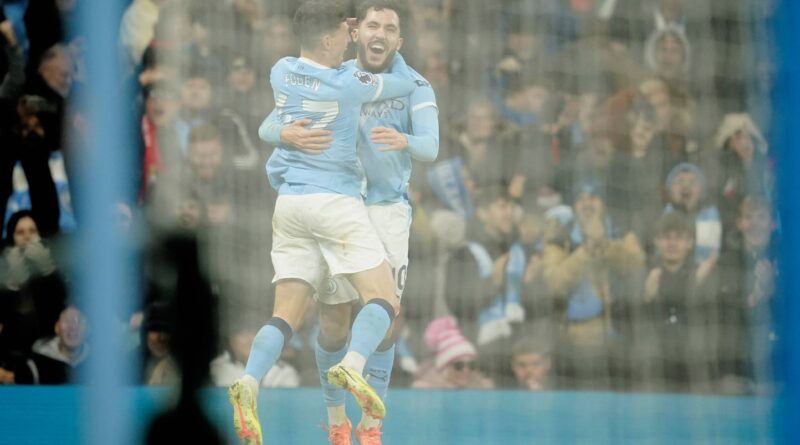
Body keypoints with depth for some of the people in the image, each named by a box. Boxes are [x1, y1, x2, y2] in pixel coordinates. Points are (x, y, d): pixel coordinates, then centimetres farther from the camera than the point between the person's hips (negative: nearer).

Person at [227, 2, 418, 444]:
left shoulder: (281, 72, 5)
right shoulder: (346, 85, -11)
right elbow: (406, 85, 5)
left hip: (288, 204, 6)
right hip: (336, 201, -6)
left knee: (286, 314, 4)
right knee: (383, 299, -5)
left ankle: (249, 381, -21)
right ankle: (353, 365, -33)